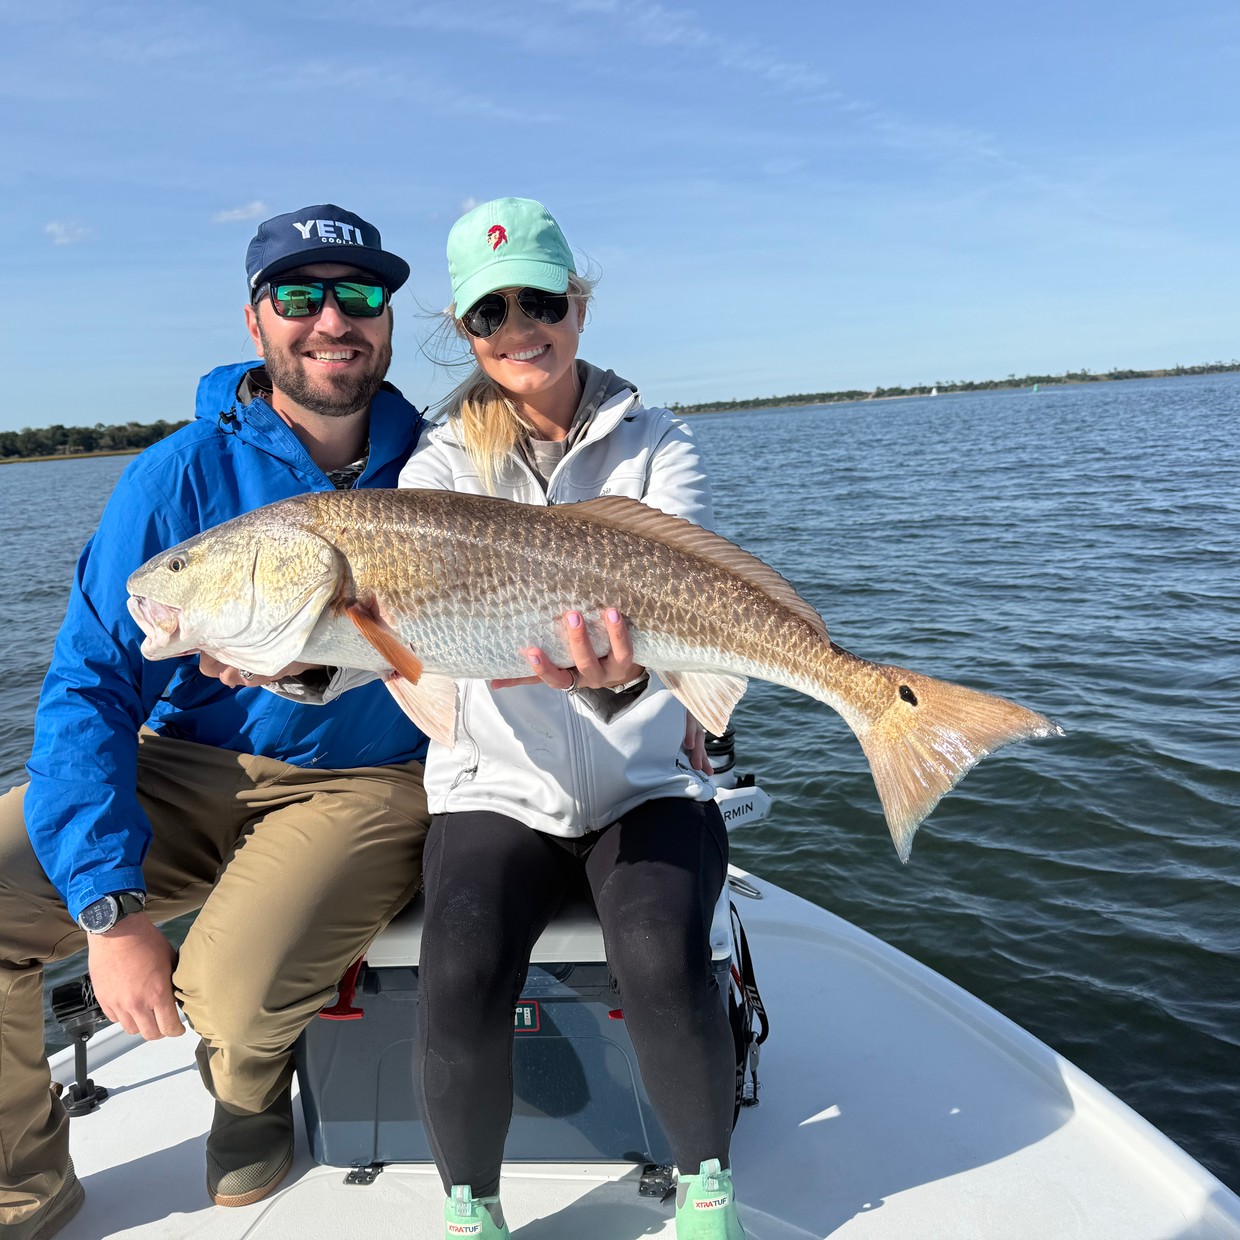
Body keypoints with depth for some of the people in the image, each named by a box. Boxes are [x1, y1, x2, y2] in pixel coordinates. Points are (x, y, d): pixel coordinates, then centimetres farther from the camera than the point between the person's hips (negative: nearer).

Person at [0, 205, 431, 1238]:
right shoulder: (182, 474, -4)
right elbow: (91, 685, -8)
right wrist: (108, 906, -20)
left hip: (366, 786, -1)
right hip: (186, 770, 2)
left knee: (233, 994, -28)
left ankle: (252, 1091, 13)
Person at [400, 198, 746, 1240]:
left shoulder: (657, 445, 0)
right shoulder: (443, 462, 2)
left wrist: (621, 676, -41)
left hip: (647, 786, 0)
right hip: (496, 789, 1)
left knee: (661, 959, -25)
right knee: (460, 976, -23)